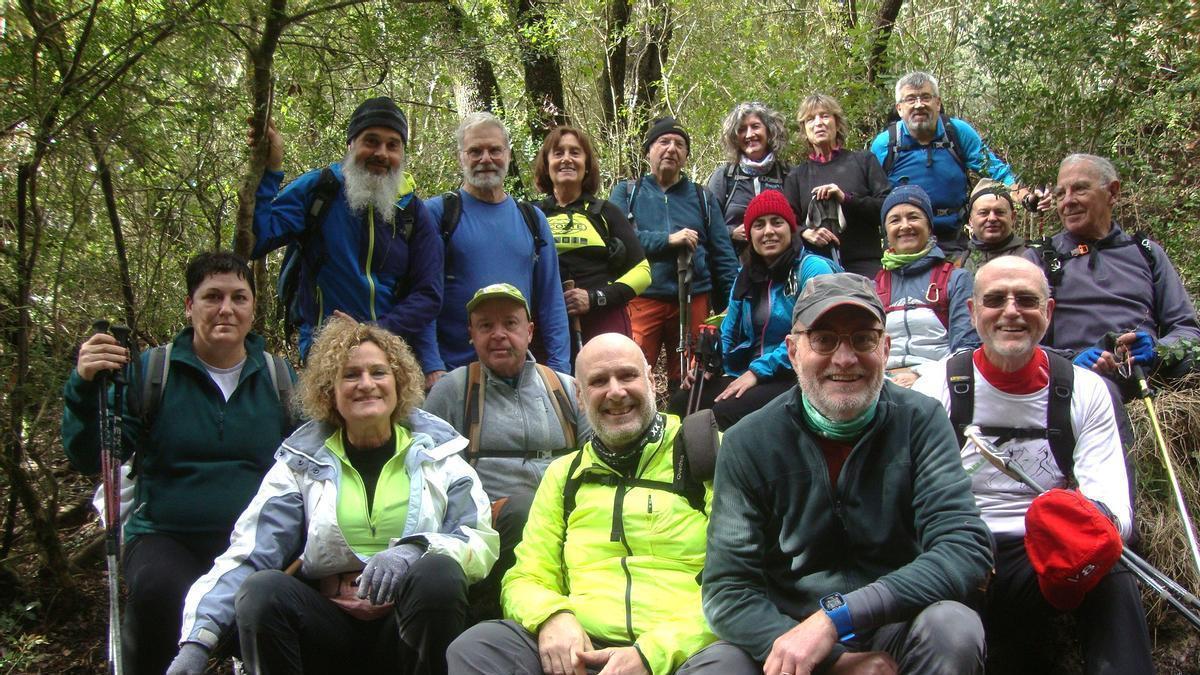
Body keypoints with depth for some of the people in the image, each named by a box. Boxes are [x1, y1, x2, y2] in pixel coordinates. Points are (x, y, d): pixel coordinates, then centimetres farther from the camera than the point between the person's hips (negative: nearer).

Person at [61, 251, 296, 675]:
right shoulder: (151, 371, 8)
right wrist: (85, 387, -12)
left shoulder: (279, 376, 12)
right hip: (165, 539, 0)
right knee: (160, 592, -34)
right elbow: (90, 460, 3)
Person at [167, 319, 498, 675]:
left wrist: (414, 549, -21)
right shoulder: (302, 462, 9)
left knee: (438, 572, -30)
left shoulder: (437, 452, 9)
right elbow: (246, 554, 0)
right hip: (329, 626, 0)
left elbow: (481, 541, -1)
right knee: (260, 589, -28)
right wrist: (196, 640, -15)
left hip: (411, 620, 0)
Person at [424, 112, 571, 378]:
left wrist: (559, 367, 2)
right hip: (451, 372, -3)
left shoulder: (532, 219, 11)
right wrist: (432, 366, -14)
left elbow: (551, 301, 10)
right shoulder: (438, 212, -1)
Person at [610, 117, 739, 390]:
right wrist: (668, 240, -11)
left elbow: (723, 254, 13)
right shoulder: (626, 192, 11)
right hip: (642, 300, -2)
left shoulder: (702, 197, 17)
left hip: (693, 300, 2)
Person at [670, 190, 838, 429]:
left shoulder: (812, 269, -6)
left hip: (797, 377, -7)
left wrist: (757, 371, -20)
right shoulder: (745, 276, 16)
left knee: (725, 413, -30)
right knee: (681, 403, -15)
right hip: (747, 374, 7)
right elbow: (728, 333, 20)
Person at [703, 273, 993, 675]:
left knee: (953, 626, -30)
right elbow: (728, 588, -8)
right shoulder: (748, 443, -4)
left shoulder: (919, 421, -4)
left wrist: (835, 616, -28)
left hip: (894, 629, 1)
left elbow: (967, 550, -16)